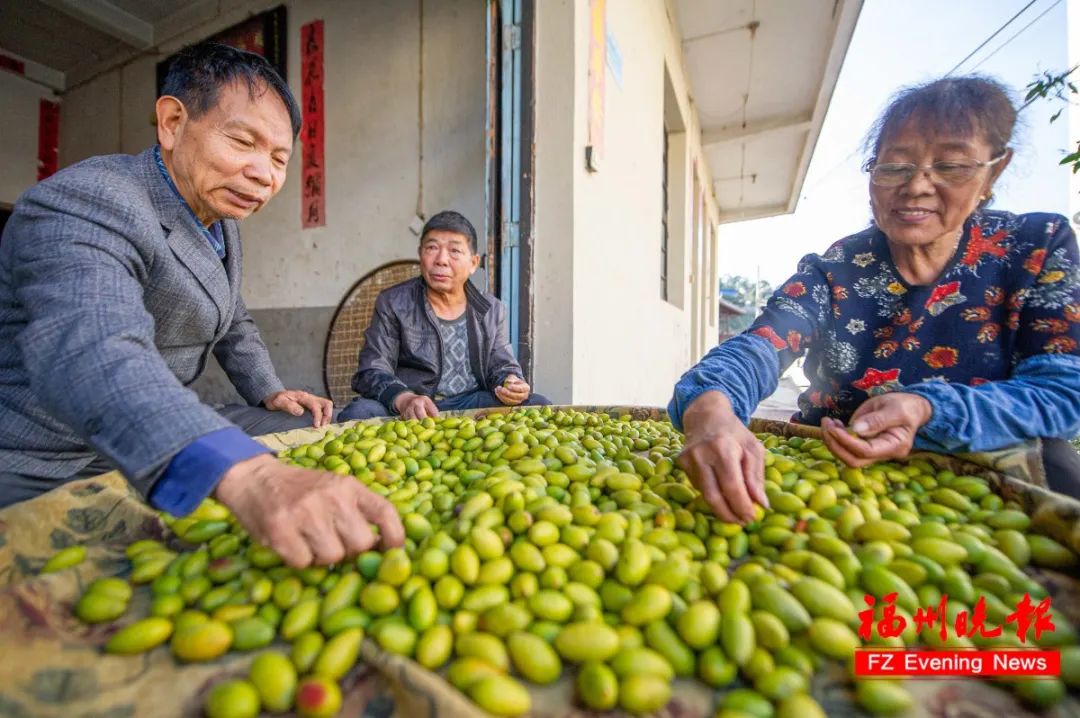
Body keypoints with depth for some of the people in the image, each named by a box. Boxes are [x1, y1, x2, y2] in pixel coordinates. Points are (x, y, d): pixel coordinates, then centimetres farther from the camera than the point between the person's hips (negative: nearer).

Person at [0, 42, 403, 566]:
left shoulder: (220, 224, 5)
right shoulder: (88, 202, -23)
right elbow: (88, 351, -43)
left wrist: (269, 392, 4)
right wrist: (245, 475, -58)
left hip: (161, 454, 8)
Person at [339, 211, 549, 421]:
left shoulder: (492, 310, 9)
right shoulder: (392, 303, 1)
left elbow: (501, 365, 12)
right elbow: (372, 370, -5)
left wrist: (509, 384, -14)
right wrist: (404, 399, -27)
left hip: (472, 403, 3)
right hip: (412, 412, -2)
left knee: (539, 405, -16)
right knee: (358, 412, -31)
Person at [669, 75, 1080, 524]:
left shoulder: (1038, 247, -2)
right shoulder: (832, 270, -7)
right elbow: (757, 349, -25)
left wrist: (927, 411, -30)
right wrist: (711, 409, -48)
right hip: (833, 473, 1)